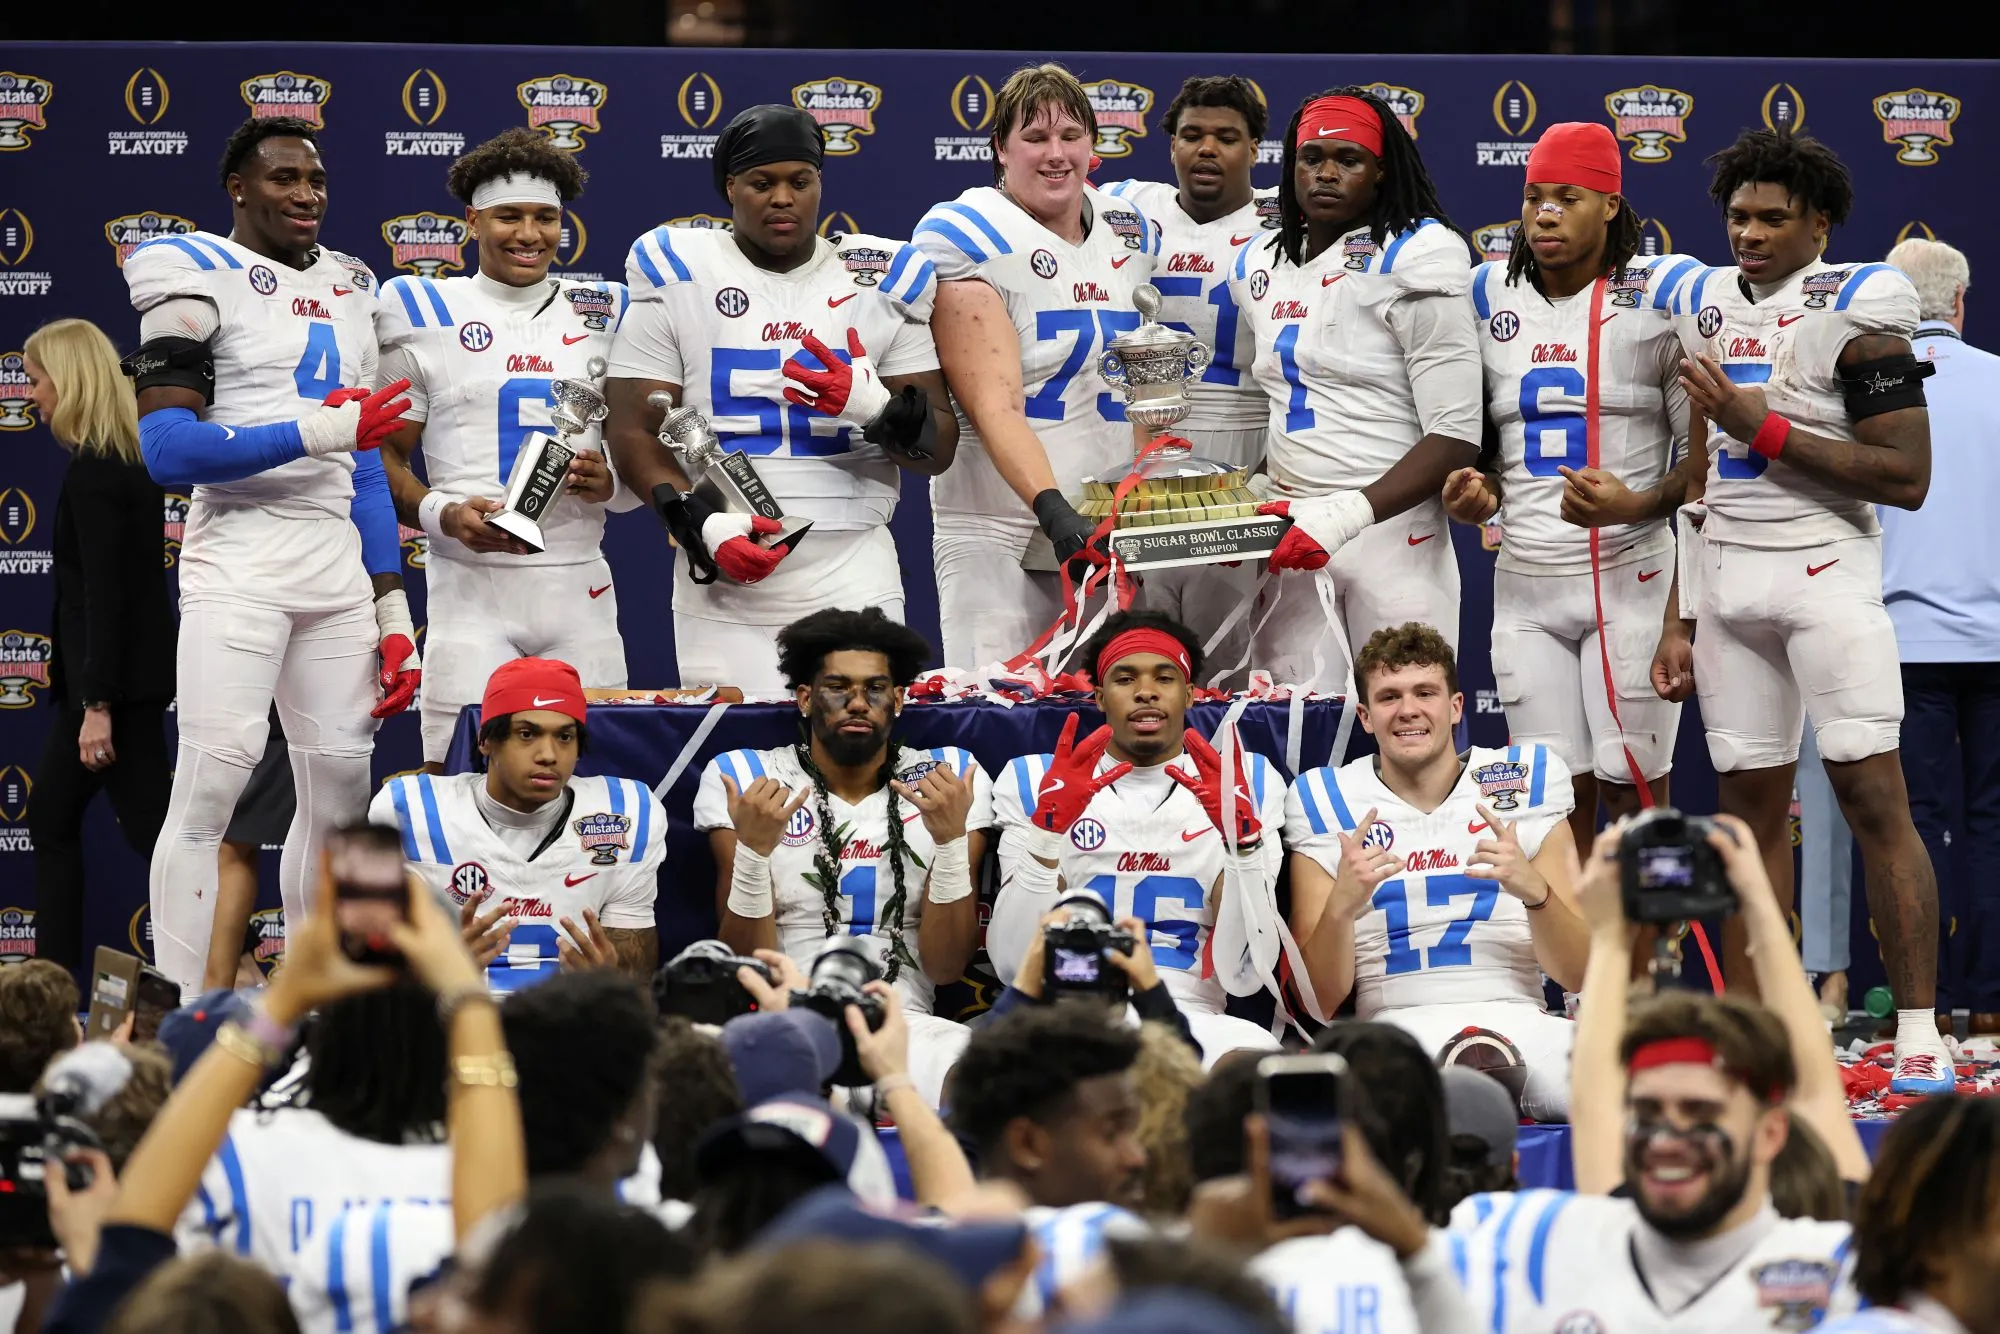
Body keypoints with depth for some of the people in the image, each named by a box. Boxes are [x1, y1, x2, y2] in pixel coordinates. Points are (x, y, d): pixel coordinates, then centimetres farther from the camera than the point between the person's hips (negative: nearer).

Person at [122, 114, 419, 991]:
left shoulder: (348, 288, 18)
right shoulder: (200, 279, -4)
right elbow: (167, 450, -14)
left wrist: (393, 612, 15)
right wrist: (319, 432, -13)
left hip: (338, 559, 7)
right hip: (239, 560, -7)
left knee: (341, 787, 6)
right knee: (214, 777, -15)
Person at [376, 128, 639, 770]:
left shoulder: (601, 316, 13)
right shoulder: (426, 314, 4)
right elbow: (384, 457, 6)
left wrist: (608, 484, -6)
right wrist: (442, 515, -13)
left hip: (579, 585, 3)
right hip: (473, 589, -3)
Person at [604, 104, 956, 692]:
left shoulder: (883, 283, 10)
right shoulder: (678, 276, 6)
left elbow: (938, 450, 11)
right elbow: (634, 433, 3)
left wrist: (878, 408, -12)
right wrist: (702, 525, -13)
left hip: (854, 579, 1)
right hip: (723, 582, -1)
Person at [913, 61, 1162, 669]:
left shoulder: (1130, 231, 14)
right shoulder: (968, 237, -7)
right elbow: (995, 409, -16)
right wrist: (1054, 511, -29)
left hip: (1111, 534, 6)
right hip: (1001, 538, -5)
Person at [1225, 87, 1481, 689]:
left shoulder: (1412, 259, -6)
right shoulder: (1258, 267, 15)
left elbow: (1456, 437, -12)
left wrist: (1348, 515, -21)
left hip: (1394, 531, -5)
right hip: (1292, 538, 6)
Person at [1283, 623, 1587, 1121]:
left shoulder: (1525, 784, 13)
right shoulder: (1327, 805, 11)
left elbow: (1577, 975, 8)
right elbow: (1320, 999, 6)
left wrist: (1534, 890, -12)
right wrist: (1340, 907, -14)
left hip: (1519, 1018, 1)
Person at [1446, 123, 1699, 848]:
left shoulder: (1658, 295, -4)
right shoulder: (1492, 299, 10)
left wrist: (1638, 504, -20)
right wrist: (1478, 489, 0)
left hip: (1630, 576, -4)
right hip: (1526, 583, 4)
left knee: (1632, 788, -4)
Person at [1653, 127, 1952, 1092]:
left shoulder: (1856, 308, -7)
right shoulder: (1707, 306, 13)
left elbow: (1906, 477, -13)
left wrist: (1763, 426, -15)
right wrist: (1678, 621, 17)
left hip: (1825, 570, -6)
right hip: (1726, 578, 6)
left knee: (1873, 798, -11)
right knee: (1750, 805, 6)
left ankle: (1919, 1036, -10)